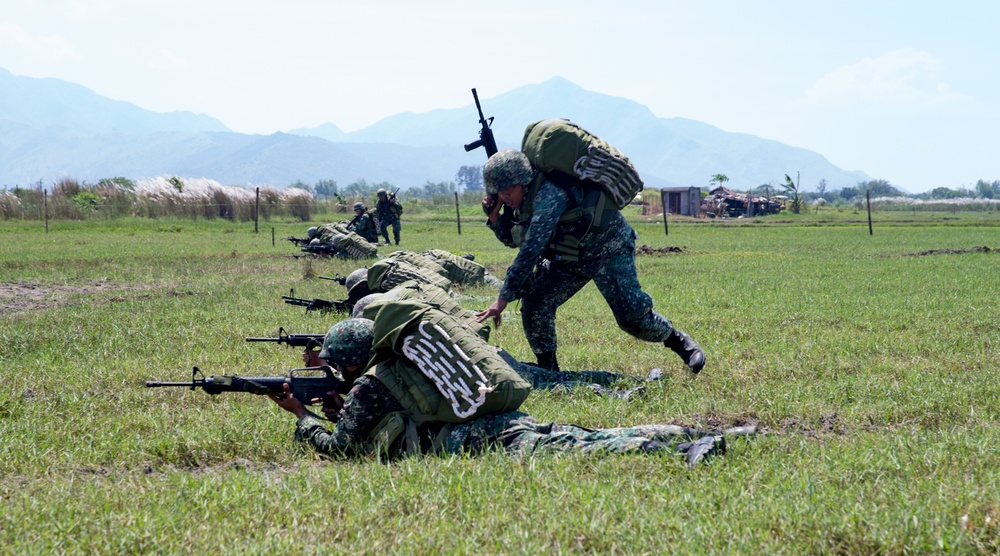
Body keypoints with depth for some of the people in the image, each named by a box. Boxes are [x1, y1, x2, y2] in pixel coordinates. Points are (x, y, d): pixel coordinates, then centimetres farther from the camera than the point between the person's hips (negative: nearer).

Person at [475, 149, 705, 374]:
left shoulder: (549, 193, -33)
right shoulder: (523, 198, -5)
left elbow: (531, 249, -38)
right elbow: (512, 239, 10)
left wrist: (503, 298, -39)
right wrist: (494, 216, -12)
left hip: (608, 248, -8)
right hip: (569, 257, 8)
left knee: (632, 316, -15)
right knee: (535, 304, -11)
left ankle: (677, 340, 13)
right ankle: (547, 369, 3)